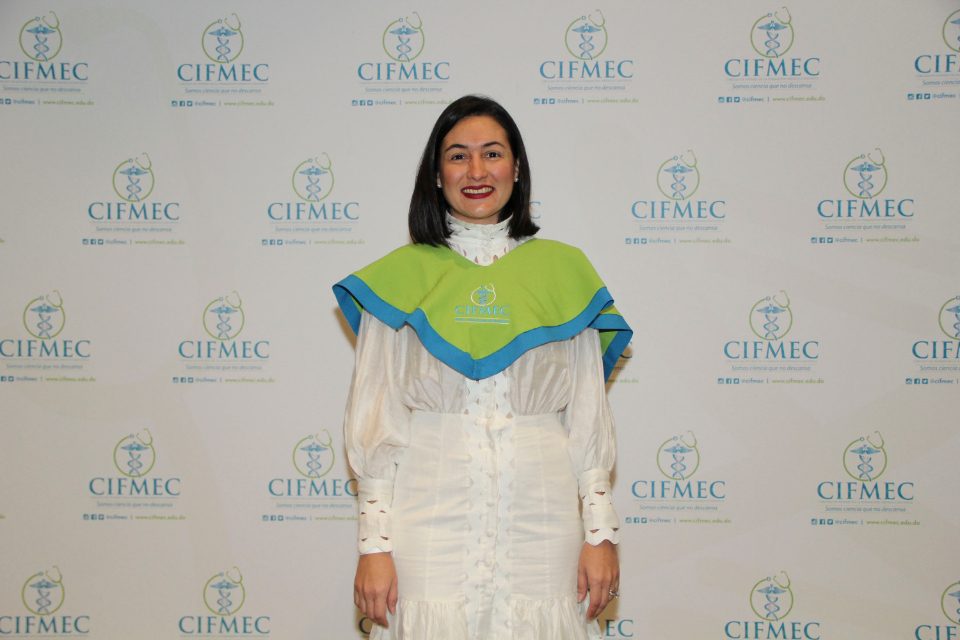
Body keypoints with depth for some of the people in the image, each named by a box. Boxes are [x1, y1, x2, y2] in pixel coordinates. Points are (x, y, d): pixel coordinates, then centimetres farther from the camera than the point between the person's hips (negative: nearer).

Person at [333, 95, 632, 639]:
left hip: (539, 516, 1)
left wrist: (601, 532, 0)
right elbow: (376, 421, 3)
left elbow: (588, 417, 5)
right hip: (430, 515, 0)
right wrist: (375, 543, -3)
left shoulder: (563, 270, 6)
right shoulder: (400, 277, 4)